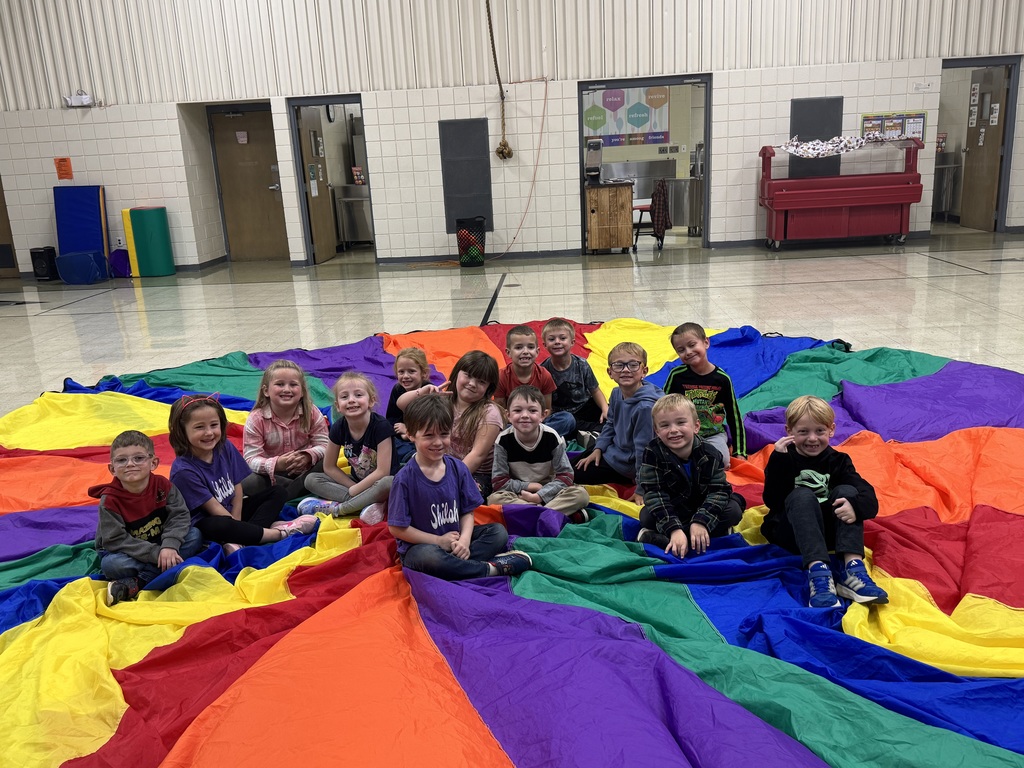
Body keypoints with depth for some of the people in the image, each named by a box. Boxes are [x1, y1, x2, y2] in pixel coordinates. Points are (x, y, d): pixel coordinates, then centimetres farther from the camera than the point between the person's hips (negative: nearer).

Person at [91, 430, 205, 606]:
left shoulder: (162, 485, -10)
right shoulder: (110, 500, -19)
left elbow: (179, 515, -14)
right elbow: (116, 540, -22)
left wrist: (169, 546, -32)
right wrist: (156, 554, -29)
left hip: (159, 544, 4)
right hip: (125, 552, -4)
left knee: (195, 536, -21)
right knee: (111, 565, -35)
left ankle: (136, 583, -27)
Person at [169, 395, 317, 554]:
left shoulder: (225, 448, -4)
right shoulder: (184, 470, -22)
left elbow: (237, 489, -1)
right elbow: (214, 508, -19)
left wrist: (237, 523, -11)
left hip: (232, 512, 8)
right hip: (205, 522, -8)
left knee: (279, 492, 1)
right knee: (221, 526, -40)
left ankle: (241, 542, -25)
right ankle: (279, 532, -22)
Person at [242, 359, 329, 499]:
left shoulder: (312, 413, -8)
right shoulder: (256, 419, -13)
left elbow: (323, 445, -9)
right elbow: (251, 459, -19)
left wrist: (308, 456, -33)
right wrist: (275, 464, -41)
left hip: (304, 469, 2)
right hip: (272, 474, -1)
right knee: (246, 482, -31)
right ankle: (300, 487, -18)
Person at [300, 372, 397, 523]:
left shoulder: (381, 426, -21)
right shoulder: (338, 428, -8)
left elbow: (382, 471, -22)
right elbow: (329, 467, 3)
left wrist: (353, 490, -16)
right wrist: (353, 488, -8)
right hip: (357, 482, 6)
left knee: (388, 483, -38)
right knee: (311, 480, -9)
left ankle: (335, 508, -24)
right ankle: (365, 505, -24)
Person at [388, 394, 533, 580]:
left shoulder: (458, 469, -2)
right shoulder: (405, 478, -16)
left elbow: (467, 511, 4)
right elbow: (397, 528, -13)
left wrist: (464, 540, -16)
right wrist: (439, 541, -13)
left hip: (455, 540, 5)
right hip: (420, 546, -5)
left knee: (499, 532, -7)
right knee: (428, 557, -37)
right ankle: (490, 568, -19)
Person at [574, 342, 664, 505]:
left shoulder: (645, 407, -32)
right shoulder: (616, 394, -5)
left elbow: (643, 448, -27)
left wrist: (641, 490, -22)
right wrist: (598, 449, 1)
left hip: (626, 464, -9)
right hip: (615, 448, 9)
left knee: (575, 473, -4)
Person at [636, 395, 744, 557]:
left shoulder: (709, 454, -18)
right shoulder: (653, 454, -22)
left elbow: (719, 490, -19)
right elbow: (654, 495, -27)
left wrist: (701, 522, -35)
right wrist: (674, 529, -39)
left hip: (703, 509, 2)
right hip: (670, 511, -1)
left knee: (733, 510, -24)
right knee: (647, 516, -28)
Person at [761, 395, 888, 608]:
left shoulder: (838, 461, 4)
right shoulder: (784, 460, -1)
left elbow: (870, 500, -12)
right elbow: (773, 502, -17)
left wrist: (856, 506, -37)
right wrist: (778, 460, -25)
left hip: (827, 533, 2)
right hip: (790, 533, -2)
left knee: (847, 491, -21)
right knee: (802, 495, -30)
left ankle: (853, 569, -35)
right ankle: (818, 571, -48)